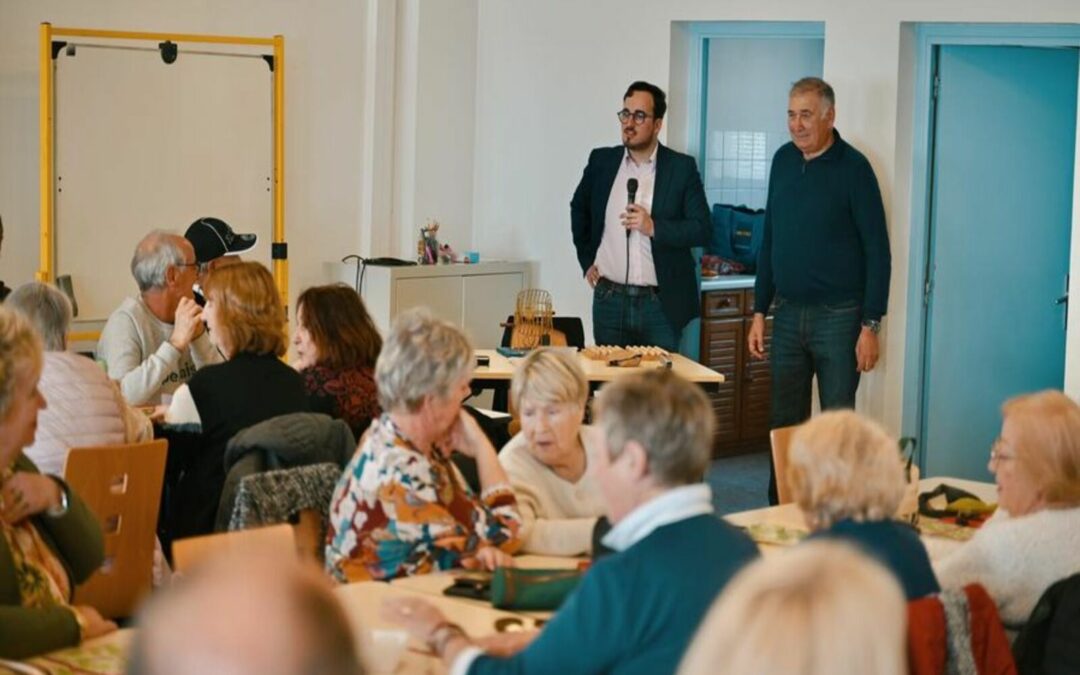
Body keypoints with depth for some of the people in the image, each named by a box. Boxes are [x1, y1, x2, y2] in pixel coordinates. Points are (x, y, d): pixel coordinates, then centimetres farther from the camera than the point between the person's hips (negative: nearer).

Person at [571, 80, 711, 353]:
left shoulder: (682, 167, -2)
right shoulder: (601, 161, 6)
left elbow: (703, 229, -6)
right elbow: (579, 208, 23)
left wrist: (654, 227, -18)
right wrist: (587, 260, 16)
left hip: (660, 305, -2)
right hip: (609, 300, 2)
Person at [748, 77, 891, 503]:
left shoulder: (852, 168, -8)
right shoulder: (783, 161, 9)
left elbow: (877, 251, -9)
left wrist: (870, 325, -13)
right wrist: (759, 312, 12)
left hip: (838, 317, -5)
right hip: (787, 314, 5)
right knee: (784, 424, 9)